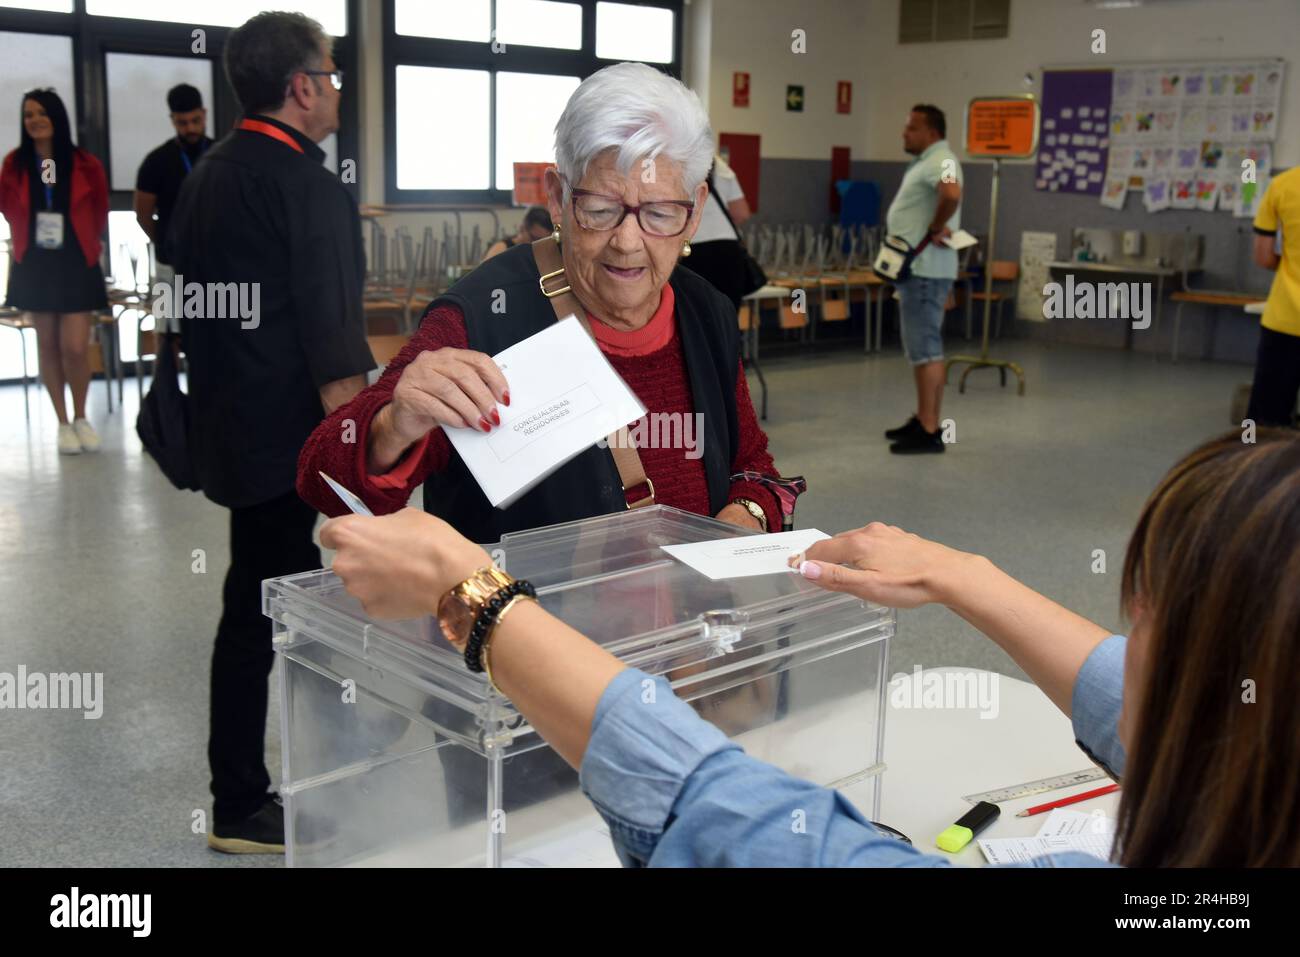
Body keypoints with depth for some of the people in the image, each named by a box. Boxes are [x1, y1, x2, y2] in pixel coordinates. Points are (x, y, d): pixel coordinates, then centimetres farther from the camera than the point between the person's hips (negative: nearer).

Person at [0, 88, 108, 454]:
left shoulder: (84, 165, -7)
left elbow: (100, 211, 8)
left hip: (77, 266, -2)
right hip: (34, 266, 2)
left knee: (74, 348, -7)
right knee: (48, 347, 7)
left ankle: (81, 418, 16)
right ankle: (63, 423, 17)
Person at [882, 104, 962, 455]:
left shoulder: (940, 160, -15)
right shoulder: (925, 161, 18)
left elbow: (952, 193, -36)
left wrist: (936, 229, -23)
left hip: (926, 271, -11)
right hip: (914, 268, 11)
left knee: (925, 347, -9)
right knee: (920, 346, 15)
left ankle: (929, 431, -7)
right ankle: (923, 419, 23)